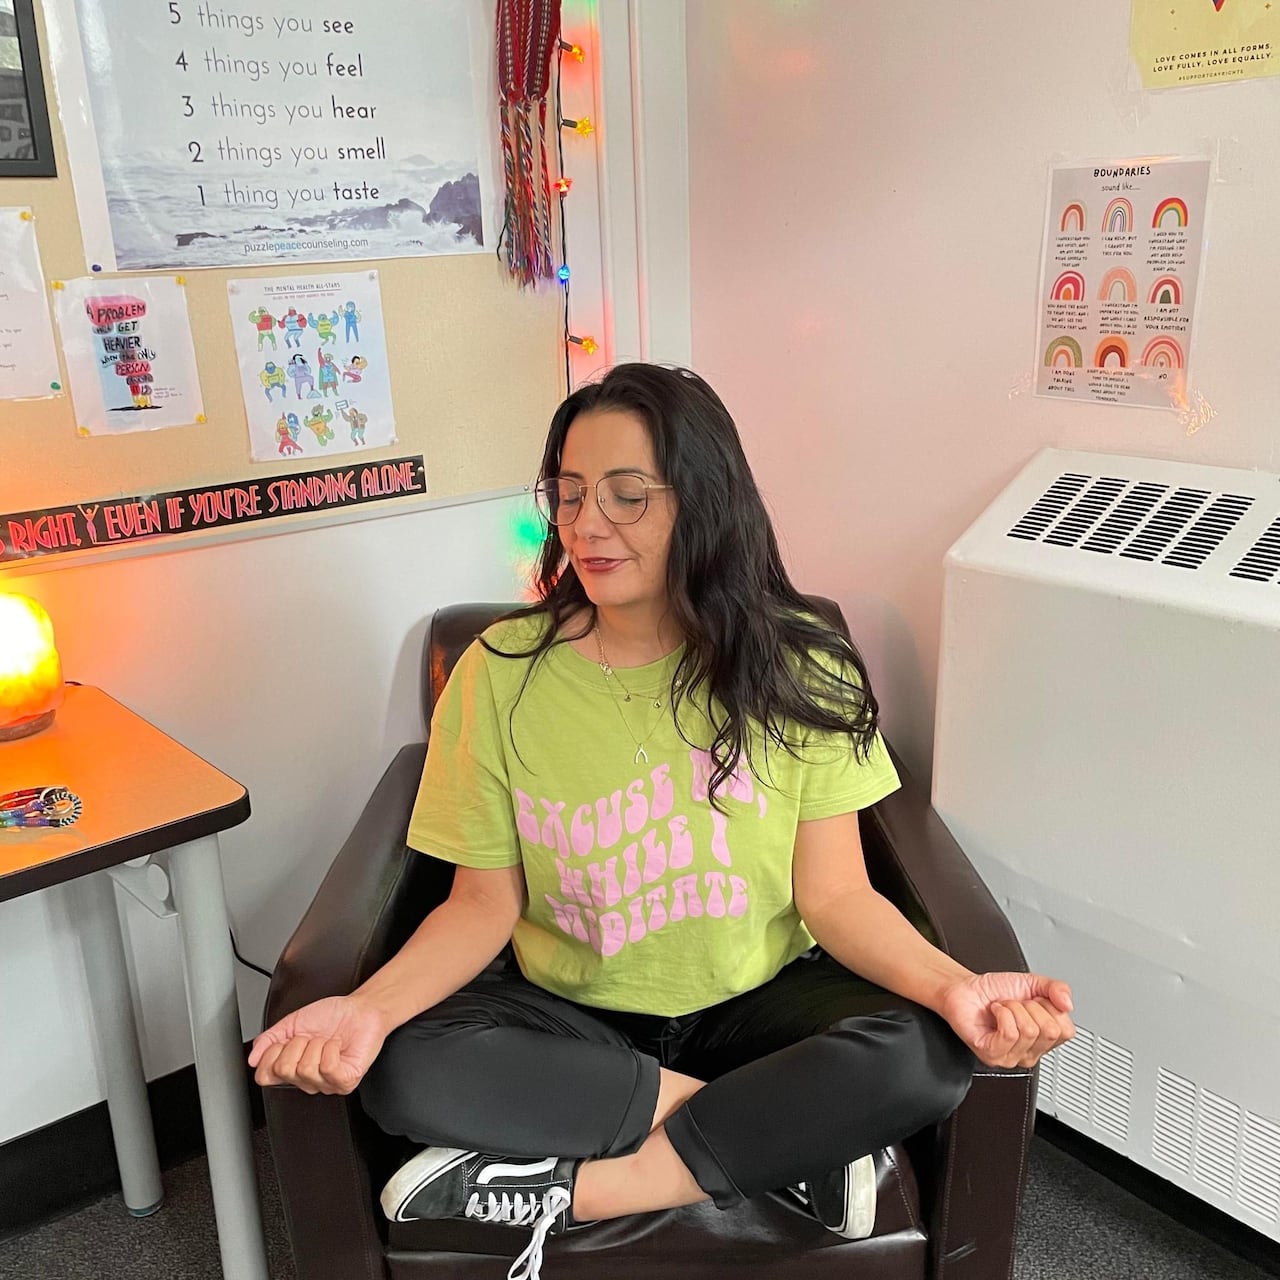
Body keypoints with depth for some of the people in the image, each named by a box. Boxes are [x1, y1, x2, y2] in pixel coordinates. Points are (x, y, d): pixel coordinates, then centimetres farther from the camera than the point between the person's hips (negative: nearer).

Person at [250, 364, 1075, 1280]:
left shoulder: (795, 671, -9)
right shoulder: (502, 672, -8)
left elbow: (835, 895, -9)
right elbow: (486, 902, -6)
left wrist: (954, 986, -28)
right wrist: (372, 1004, -25)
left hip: (758, 1001, 0)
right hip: (570, 1016, 1)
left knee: (925, 1055, -27)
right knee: (408, 1071, -28)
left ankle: (566, 1189, -17)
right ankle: (784, 1142, -15)